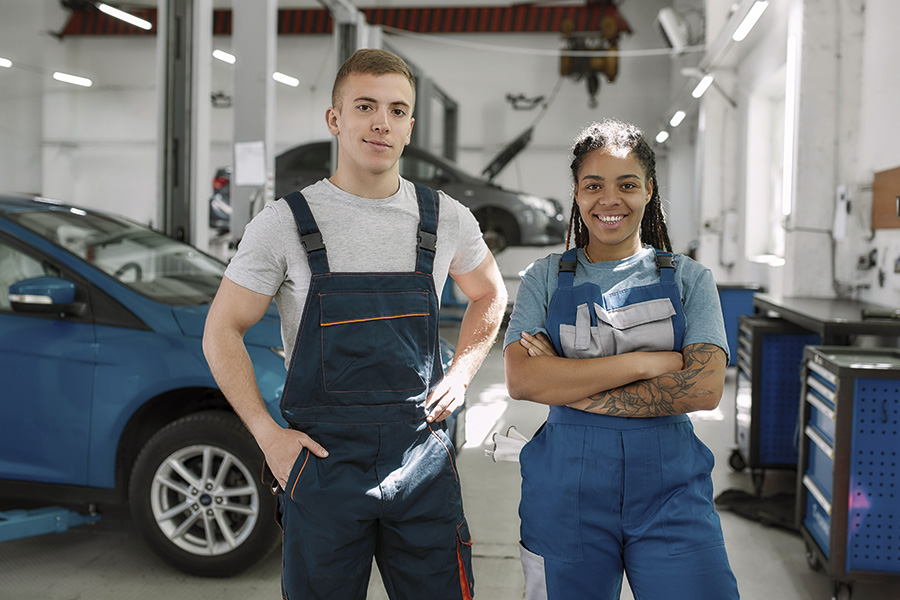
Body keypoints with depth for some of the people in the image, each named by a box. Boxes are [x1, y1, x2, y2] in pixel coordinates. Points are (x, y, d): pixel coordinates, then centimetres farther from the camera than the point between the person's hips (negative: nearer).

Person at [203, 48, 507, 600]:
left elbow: (489, 294, 22)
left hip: (424, 454, 2)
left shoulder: (447, 219, 3)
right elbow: (222, 333, 1)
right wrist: (267, 434, -7)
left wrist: (460, 375, 8)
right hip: (322, 457, -2)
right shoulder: (285, 224, -5)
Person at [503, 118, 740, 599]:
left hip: (670, 486, 0)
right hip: (566, 488, 0)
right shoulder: (546, 278, 6)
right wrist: (646, 362, -15)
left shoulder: (688, 279, 5)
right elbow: (520, 379, -10)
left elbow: (705, 388, -9)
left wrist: (566, 385, -12)